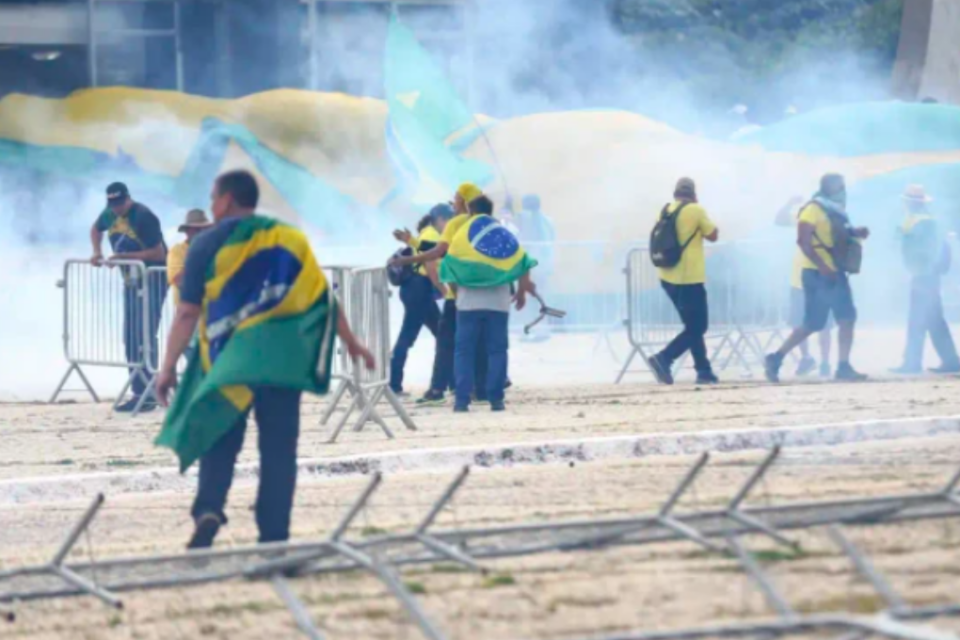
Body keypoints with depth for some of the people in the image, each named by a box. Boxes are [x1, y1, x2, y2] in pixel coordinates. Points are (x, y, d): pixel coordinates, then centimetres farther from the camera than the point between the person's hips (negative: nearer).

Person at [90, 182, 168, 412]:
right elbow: (96, 229, 25)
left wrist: (125, 256, -25)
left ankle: (148, 395, -13)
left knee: (144, 339, -13)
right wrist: (97, 252, 7)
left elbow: (158, 253, -23)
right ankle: (138, 393, 15)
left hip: (152, 281, -9)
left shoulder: (143, 217, -21)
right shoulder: (110, 215, 3)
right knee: (130, 339, 9)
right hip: (131, 281, 9)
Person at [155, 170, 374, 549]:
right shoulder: (288, 239, 8)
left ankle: (209, 508, -17)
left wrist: (169, 366, -1)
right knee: (278, 447, 5)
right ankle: (274, 537, 2)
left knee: (220, 440, 8)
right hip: (282, 357, 2)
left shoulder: (208, 244, 1)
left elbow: (188, 312, -3)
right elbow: (322, 296, 6)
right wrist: (350, 342, 14)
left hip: (228, 358, -1)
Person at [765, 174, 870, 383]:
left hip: (836, 274, 9)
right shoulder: (813, 210, -11)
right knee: (812, 325, -8)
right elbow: (803, 241, -19)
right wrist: (822, 266, -26)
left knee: (847, 319, 1)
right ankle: (775, 359, 1)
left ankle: (843, 367, 2)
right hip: (817, 275, -9)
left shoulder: (836, 212, 16)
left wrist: (857, 233, 8)